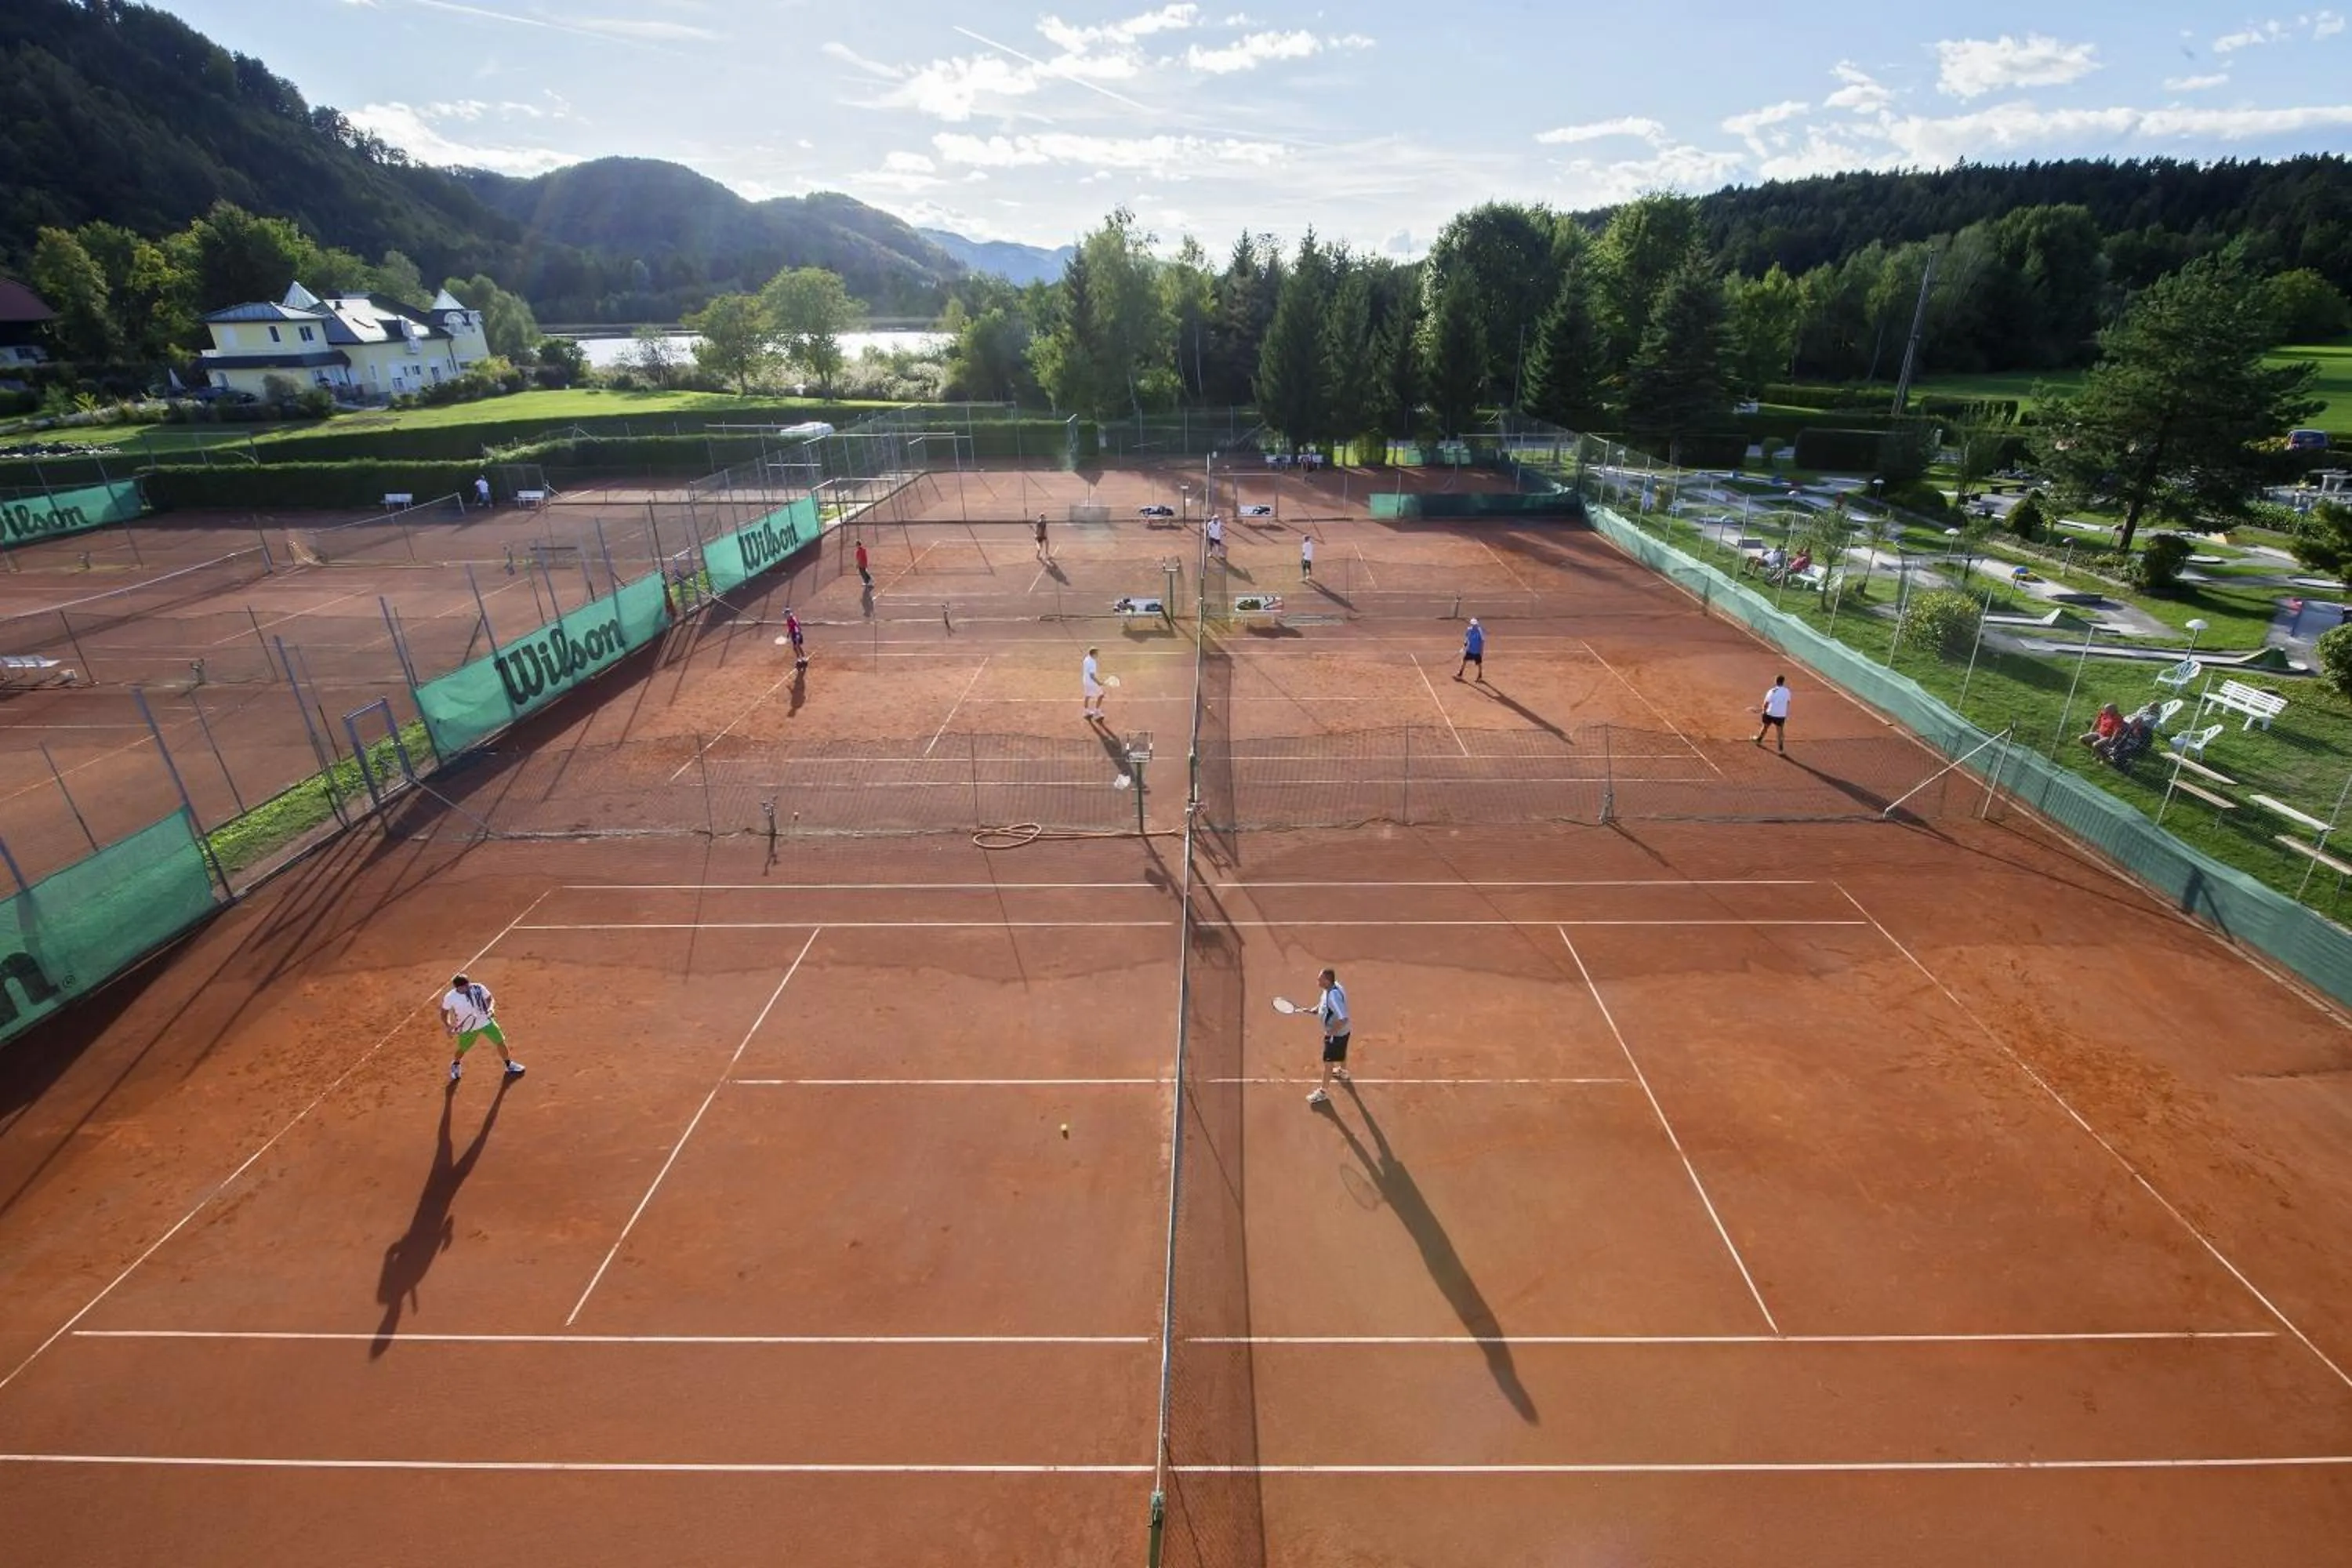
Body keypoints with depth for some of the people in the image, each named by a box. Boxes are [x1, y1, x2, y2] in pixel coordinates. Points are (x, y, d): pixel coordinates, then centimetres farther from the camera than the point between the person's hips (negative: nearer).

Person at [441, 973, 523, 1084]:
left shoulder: (479, 989, -20)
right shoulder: (450, 998, -20)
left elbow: (490, 999, -4)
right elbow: (444, 1013, -3)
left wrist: (491, 1007, -24)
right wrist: (449, 1027, -15)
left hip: (486, 1022, 1)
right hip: (467, 1028, 0)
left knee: (501, 1042, 6)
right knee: (462, 1049, 18)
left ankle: (509, 1065, 29)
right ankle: (455, 1065, 55)